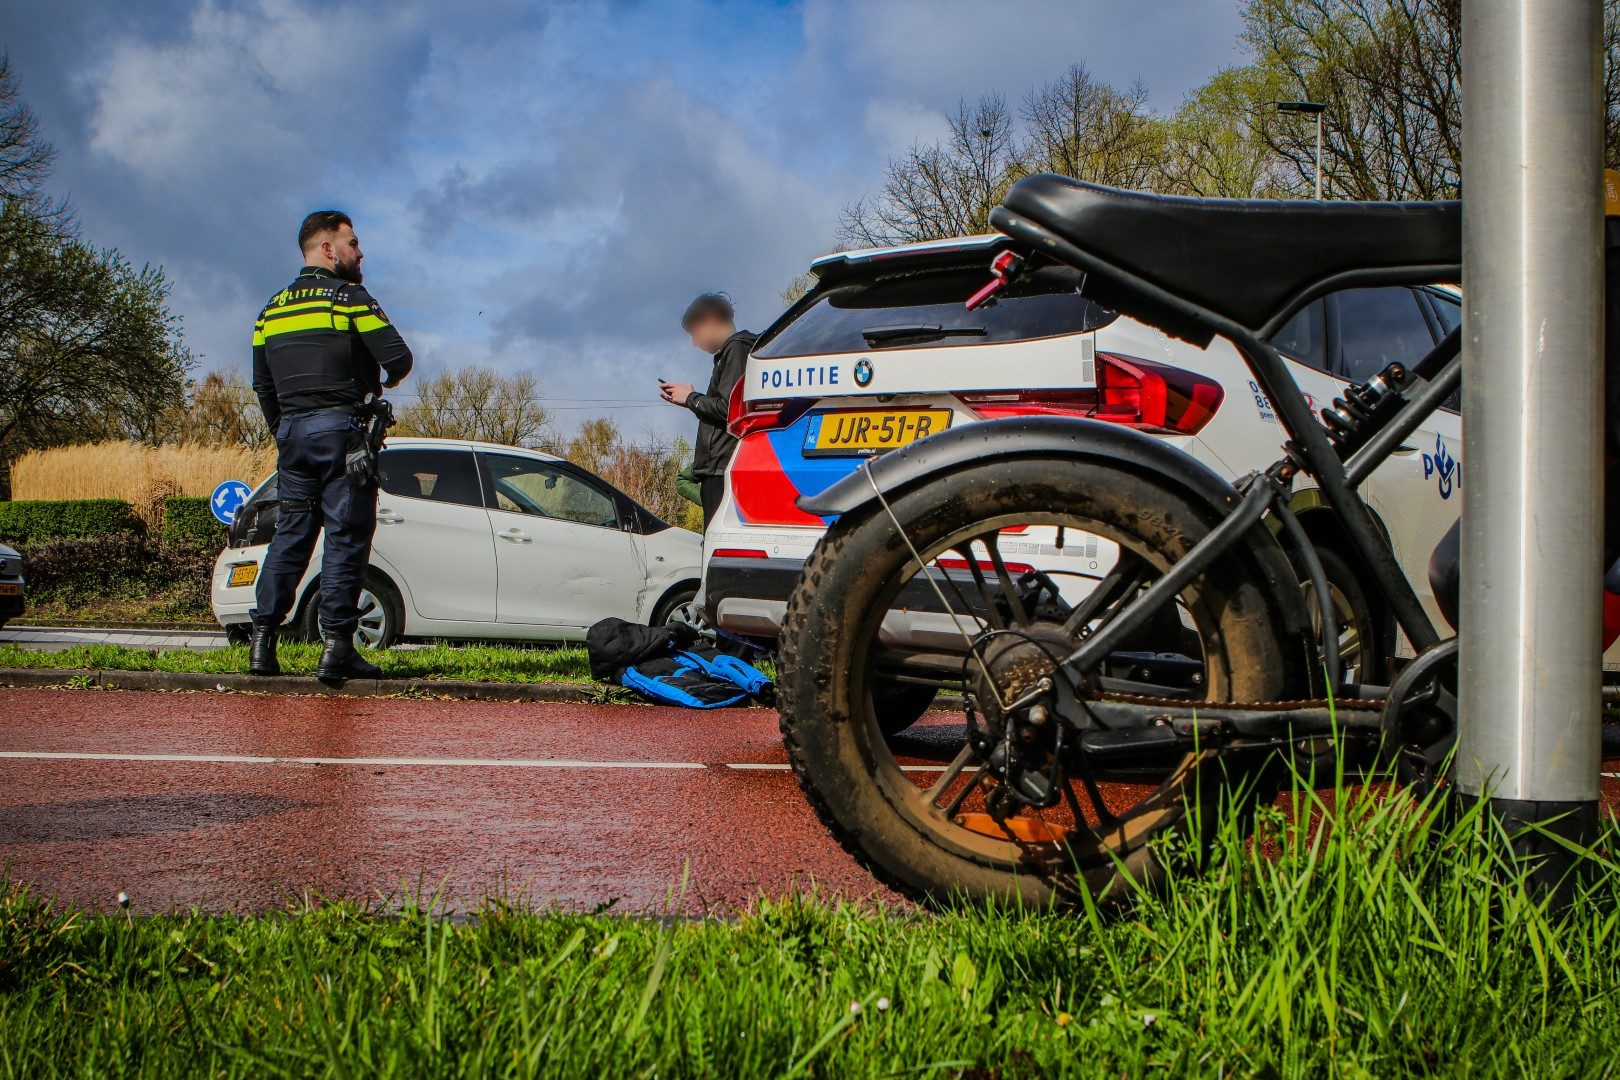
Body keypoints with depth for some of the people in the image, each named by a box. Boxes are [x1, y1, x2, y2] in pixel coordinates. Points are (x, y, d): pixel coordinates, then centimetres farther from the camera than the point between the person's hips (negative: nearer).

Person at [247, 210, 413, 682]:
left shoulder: (272, 308, 16)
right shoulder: (349, 297, -4)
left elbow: (263, 384, 17)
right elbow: (399, 357, -11)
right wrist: (385, 381, 10)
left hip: (292, 431, 6)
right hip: (341, 428, -6)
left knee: (289, 535, 9)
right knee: (346, 536, -5)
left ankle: (262, 641, 4)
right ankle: (336, 646, -9)